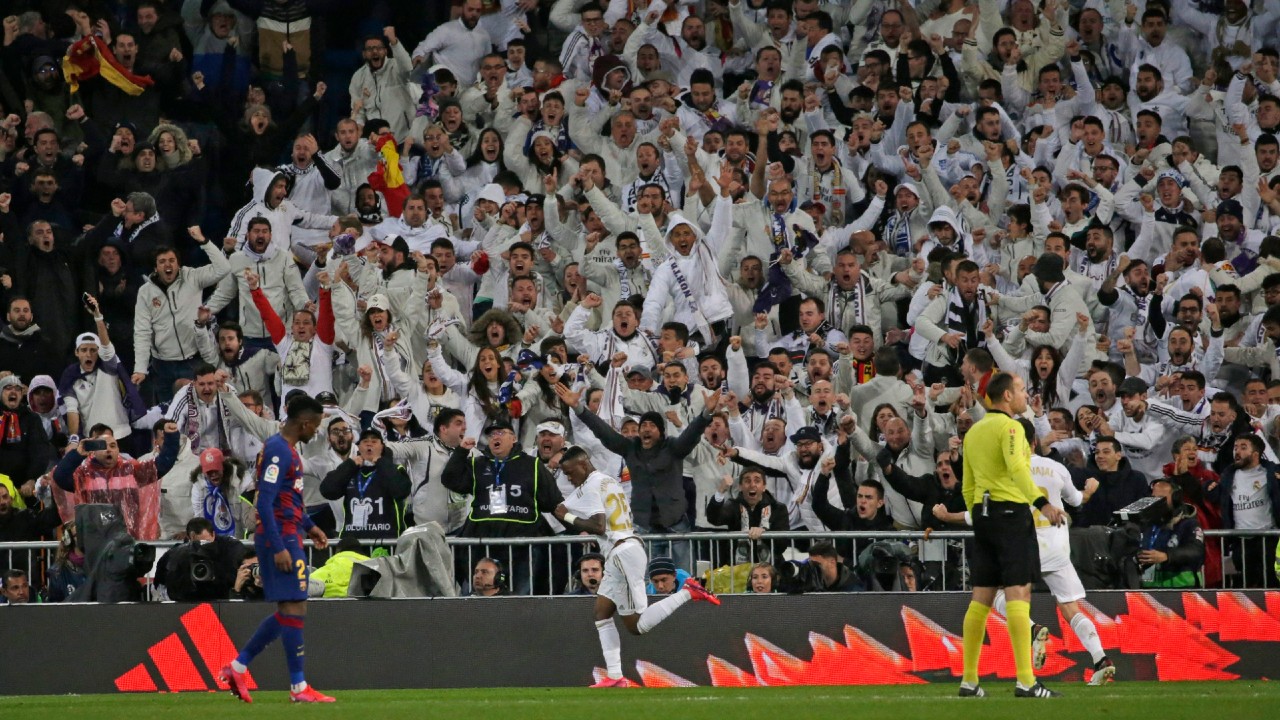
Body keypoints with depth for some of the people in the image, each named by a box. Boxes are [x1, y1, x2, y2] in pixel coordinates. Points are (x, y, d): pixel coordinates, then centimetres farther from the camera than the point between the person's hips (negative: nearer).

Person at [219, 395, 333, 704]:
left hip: (286, 537, 10)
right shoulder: (278, 451, -16)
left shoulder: (286, 449, 16)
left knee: (287, 611, 13)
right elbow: (265, 503, -21)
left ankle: (238, 667, 16)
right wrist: (278, 548, -23)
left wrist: (308, 526, 20)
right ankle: (299, 687, -4)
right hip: (281, 539, -10)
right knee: (294, 609, -7)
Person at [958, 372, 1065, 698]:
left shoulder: (973, 432, 18)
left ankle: (969, 681, 10)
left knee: (982, 597, 9)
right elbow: (1016, 467, -24)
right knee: (1018, 593, -11)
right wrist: (1042, 502, -32)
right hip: (1012, 512, -8)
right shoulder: (1009, 427, -7)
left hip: (982, 512, 8)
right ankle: (1025, 681, -18)